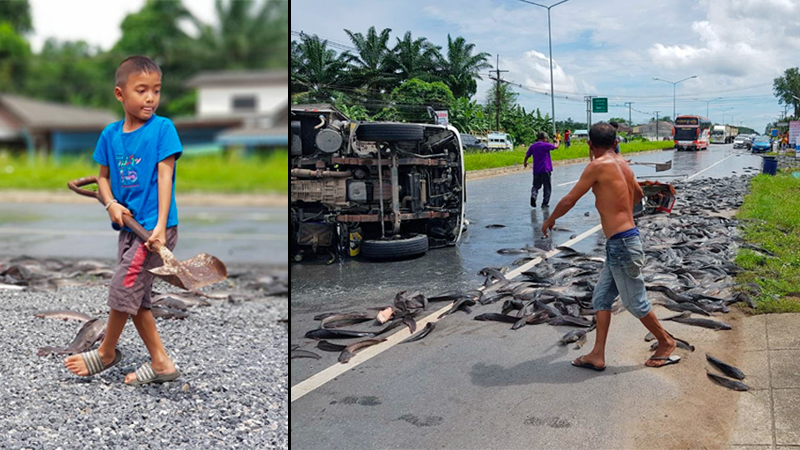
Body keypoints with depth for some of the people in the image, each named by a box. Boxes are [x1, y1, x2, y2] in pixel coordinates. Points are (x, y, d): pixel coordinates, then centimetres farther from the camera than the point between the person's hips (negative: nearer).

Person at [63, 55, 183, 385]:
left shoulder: (162, 128, -9)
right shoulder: (110, 135, 6)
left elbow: (164, 177, -14)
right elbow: (103, 176, 16)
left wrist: (160, 227, -21)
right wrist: (111, 204, -5)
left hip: (154, 227, -7)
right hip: (129, 225, 7)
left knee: (123, 290, -1)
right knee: (136, 299, 11)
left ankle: (106, 353, 24)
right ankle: (161, 363, 22)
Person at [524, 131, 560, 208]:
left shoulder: (532, 146, 3)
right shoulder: (546, 145, -7)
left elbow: (527, 155, 11)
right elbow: (556, 147, 8)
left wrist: (525, 162, 31)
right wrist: (557, 142, 31)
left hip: (536, 170, 4)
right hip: (545, 170, -4)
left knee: (536, 185, 14)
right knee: (547, 187, 7)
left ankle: (533, 195, -15)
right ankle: (545, 203, 6)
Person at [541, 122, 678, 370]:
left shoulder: (598, 165, -13)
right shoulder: (623, 164, 12)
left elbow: (569, 200, -10)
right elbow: (638, 194, 31)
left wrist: (550, 220, 8)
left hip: (621, 244, -9)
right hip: (624, 241, 9)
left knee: (636, 303, 7)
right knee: (601, 298, 11)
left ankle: (666, 343, 25)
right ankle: (597, 355, 14)